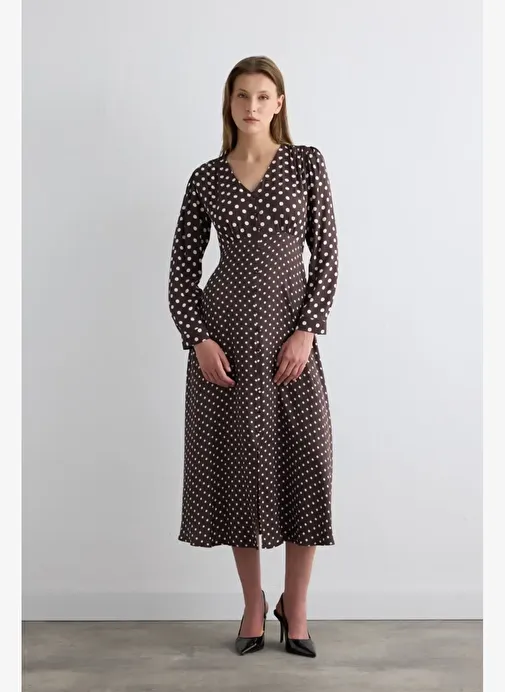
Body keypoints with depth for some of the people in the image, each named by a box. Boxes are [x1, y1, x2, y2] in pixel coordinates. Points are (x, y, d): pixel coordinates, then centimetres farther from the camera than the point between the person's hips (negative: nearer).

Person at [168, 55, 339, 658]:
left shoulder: (307, 163, 4)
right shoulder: (206, 178, 6)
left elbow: (326, 254, 1)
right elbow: (182, 267, 6)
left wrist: (306, 331, -10)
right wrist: (197, 339, -7)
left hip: (290, 326, -1)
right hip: (225, 331, 1)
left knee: (305, 464, -2)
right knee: (237, 463, 6)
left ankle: (295, 604, 18)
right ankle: (253, 603, 24)